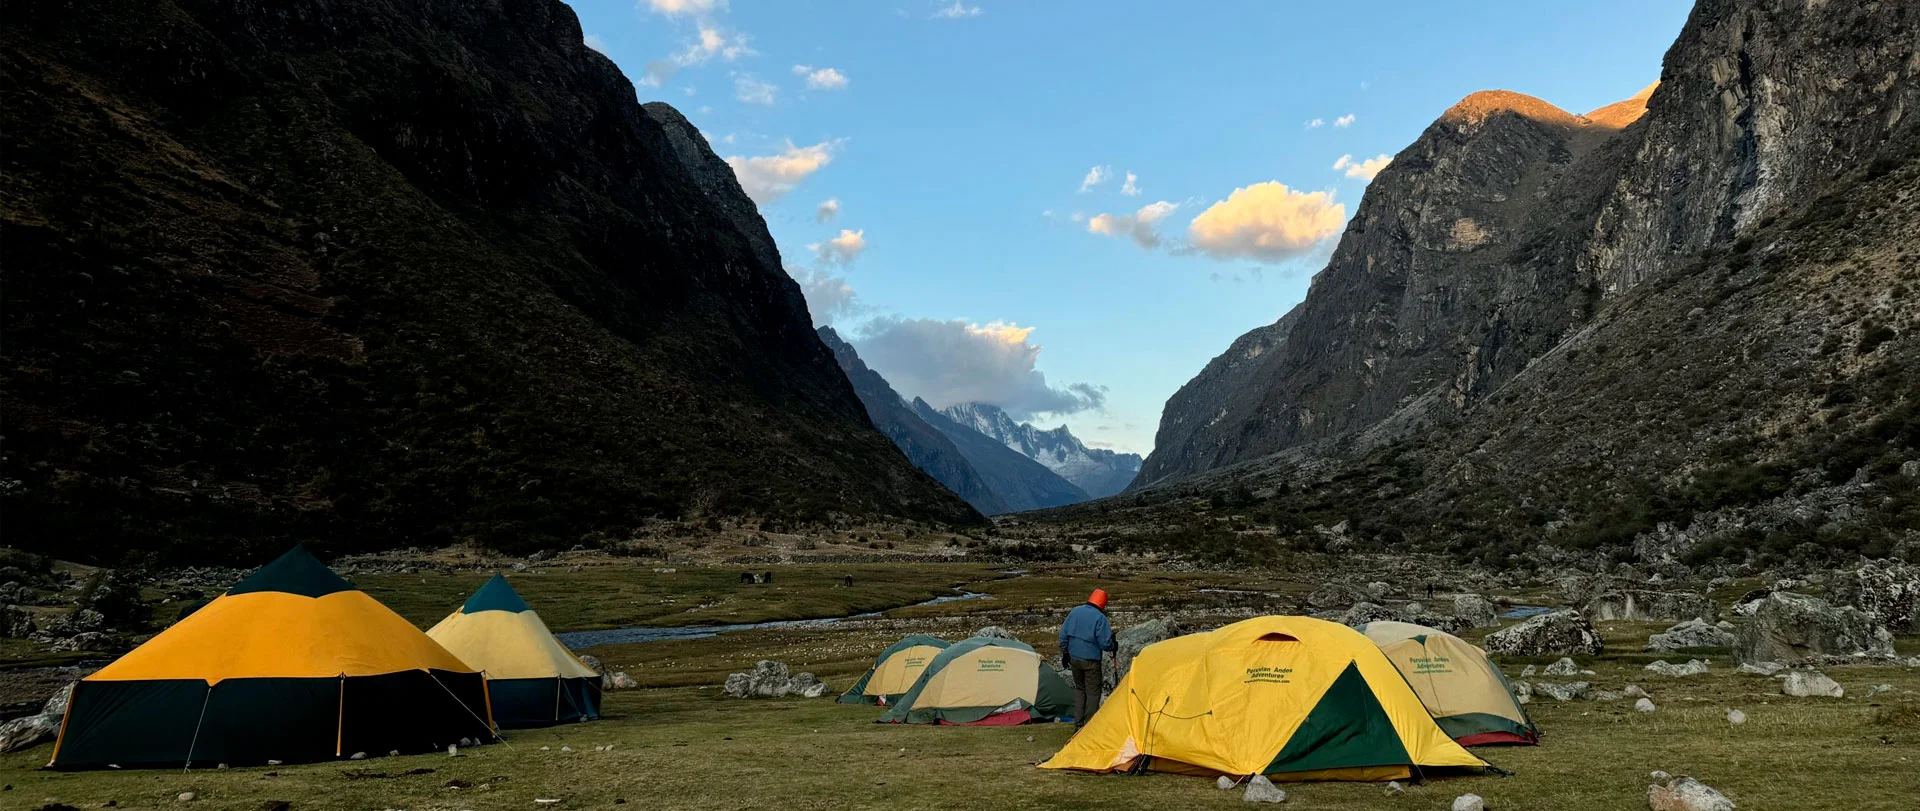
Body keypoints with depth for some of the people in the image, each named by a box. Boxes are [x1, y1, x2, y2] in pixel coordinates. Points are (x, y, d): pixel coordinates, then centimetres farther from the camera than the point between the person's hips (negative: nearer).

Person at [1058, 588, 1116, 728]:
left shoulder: (1075, 611, 3)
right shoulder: (1100, 617, -15)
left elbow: (1063, 634, 8)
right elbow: (1105, 643, -16)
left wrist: (1064, 653, 17)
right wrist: (1114, 647, 6)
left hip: (1074, 658, 6)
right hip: (1091, 659, -6)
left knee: (1079, 689, 19)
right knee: (1093, 692, 6)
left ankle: (1078, 723, 18)